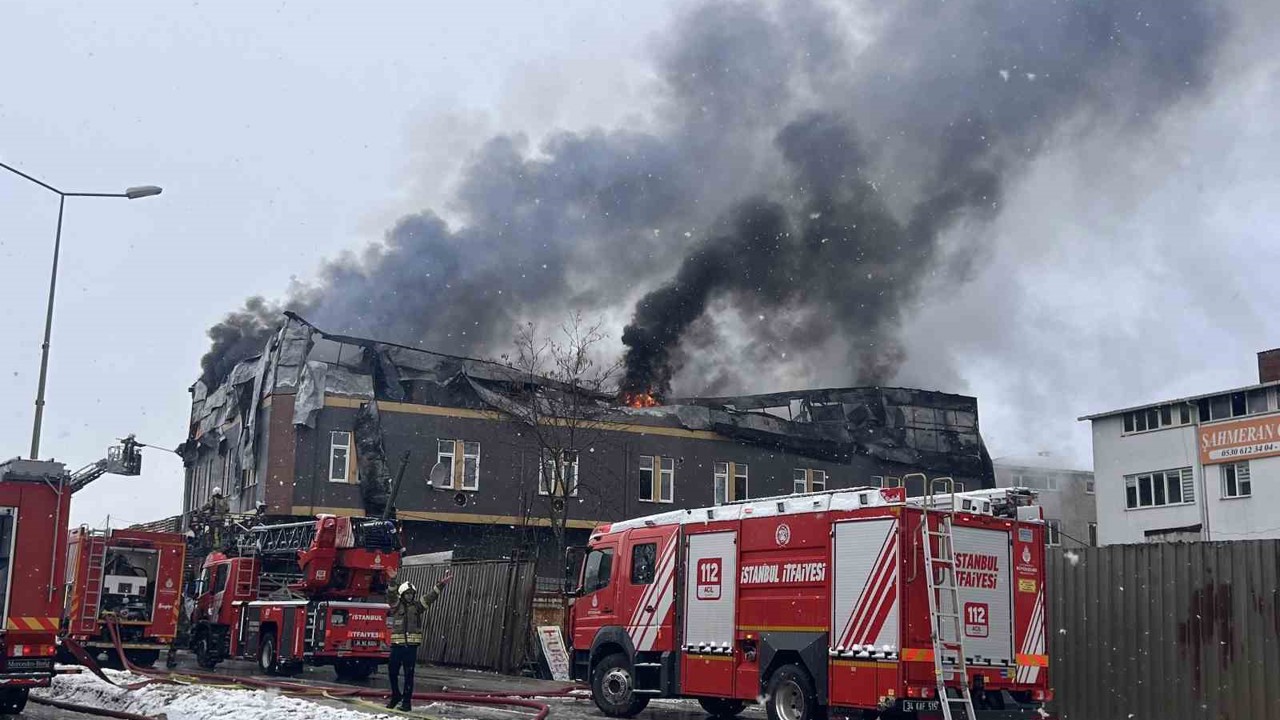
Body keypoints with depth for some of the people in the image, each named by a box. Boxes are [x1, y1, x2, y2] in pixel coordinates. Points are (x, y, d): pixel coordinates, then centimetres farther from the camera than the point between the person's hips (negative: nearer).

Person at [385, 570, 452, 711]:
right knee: (392, 672, 8)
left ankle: (407, 701, 5)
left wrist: (441, 584, -10)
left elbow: (430, 596, 1)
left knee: (409, 675, 0)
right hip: (397, 645, 1)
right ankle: (396, 695, 29)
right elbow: (391, 595, -11)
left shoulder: (417, 606, 9)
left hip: (411, 646, -1)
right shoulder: (396, 605, 6)